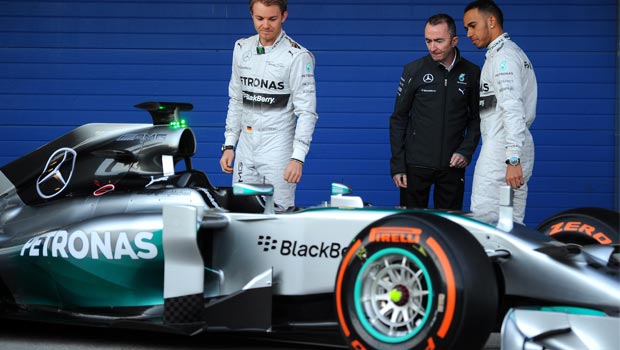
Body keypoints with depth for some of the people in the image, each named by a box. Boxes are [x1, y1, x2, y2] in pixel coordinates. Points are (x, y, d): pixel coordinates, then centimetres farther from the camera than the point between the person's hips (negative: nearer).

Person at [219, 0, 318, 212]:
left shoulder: (297, 56, -8)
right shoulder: (242, 48, 10)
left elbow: (306, 112, -10)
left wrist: (298, 158, -18)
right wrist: (229, 145, 12)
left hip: (278, 147, -5)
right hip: (246, 146, 6)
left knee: (278, 212, -9)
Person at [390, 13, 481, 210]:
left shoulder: (472, 73, 1)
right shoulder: (414, 70, -1)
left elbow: (477, 117, 9)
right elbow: (398, 119, 2)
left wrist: (467, 151, -6)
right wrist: (397, 165, -3)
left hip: (452, 165, 1)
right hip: (416, 164, -1)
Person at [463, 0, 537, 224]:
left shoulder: (503, 56, -9)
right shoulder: (514, 52, 22)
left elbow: (512, 109, -20)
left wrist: (512, 159, -26)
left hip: (501, 152, -10)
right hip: (518, 151, 10)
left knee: (483, 223, -12)